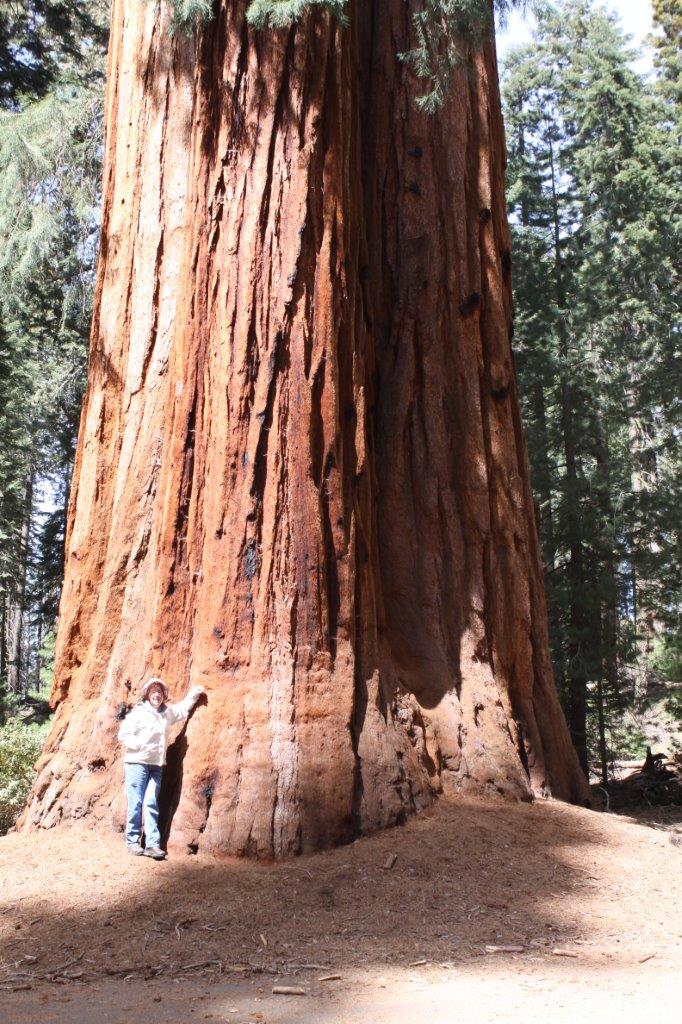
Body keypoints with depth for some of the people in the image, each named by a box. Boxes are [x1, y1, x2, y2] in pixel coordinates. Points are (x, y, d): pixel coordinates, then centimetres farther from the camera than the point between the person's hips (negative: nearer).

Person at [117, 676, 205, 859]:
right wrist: (141, 745, -16)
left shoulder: (168, 712, 12)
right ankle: (132, 842, 7)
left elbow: (183, 707, 32)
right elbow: (123, 735, -7)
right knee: (135, 803, -4)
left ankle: (152, 844, -2)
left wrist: (194, 693, 27)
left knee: (151, 804, -1)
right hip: (136, 763, -4)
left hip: (157, 765, 4)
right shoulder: (138, 712, -5)